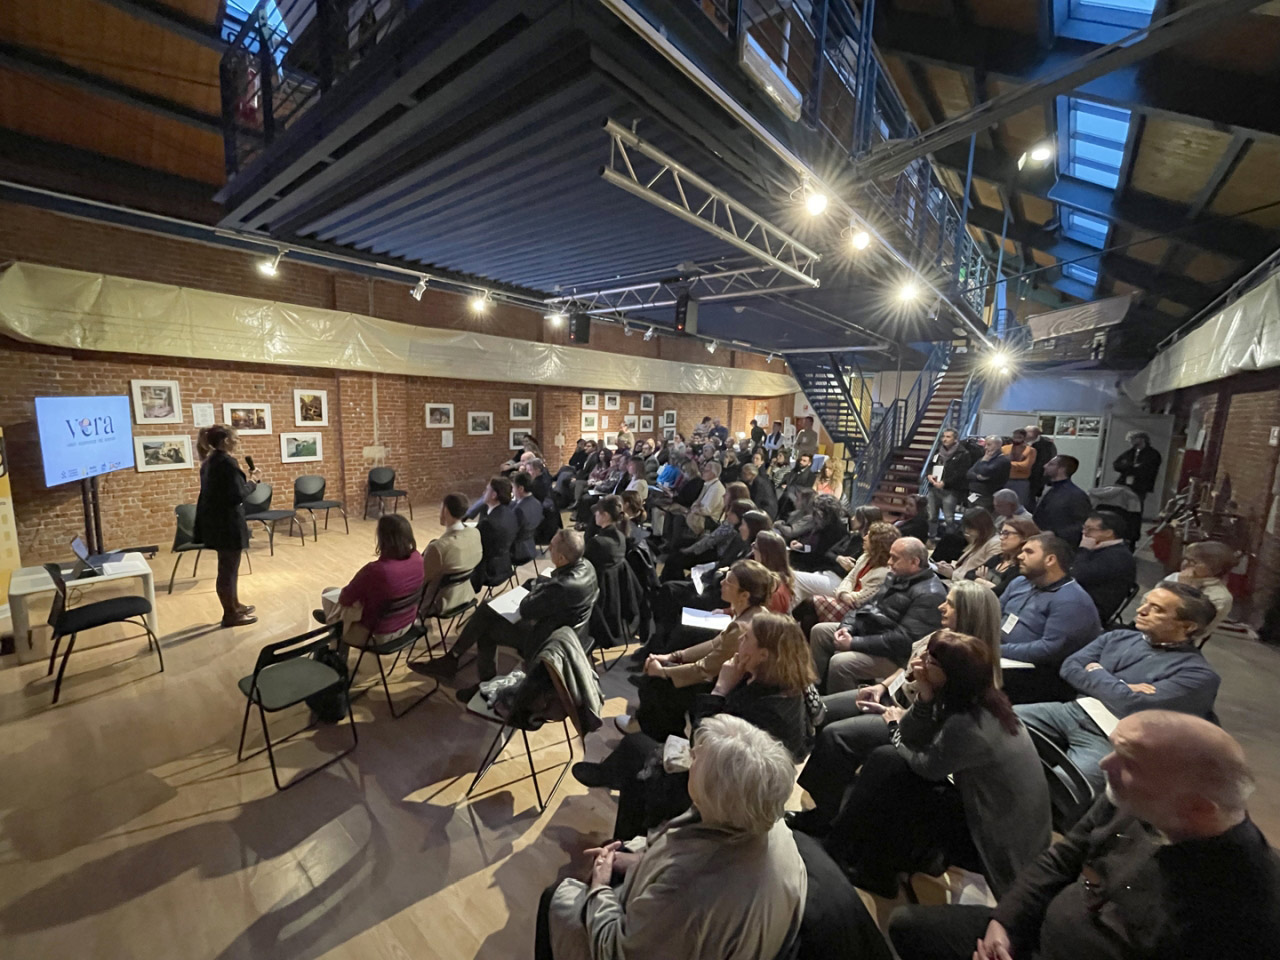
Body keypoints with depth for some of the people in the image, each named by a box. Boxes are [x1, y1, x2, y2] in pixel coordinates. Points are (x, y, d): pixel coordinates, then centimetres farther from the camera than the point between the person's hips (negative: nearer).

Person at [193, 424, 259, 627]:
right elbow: (238, 494, -21)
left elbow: (222, 488, 17)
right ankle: (230, 614, 12)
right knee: (229, 568, 1)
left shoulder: (208, 462, 11)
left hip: (215, 521, 10)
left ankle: (234, 605, 34)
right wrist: (252, 481, -8)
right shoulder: (228, 461, -19)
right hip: (227, 522, -10)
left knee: (227, 566, 21)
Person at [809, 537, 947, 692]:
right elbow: (870, 604, 14)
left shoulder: (930, 594, -21)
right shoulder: (896, 576, 9)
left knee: (839, 662, -29)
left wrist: (854, 643, -25)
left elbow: (903, 640, -27)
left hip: (892, 654, -10)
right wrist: (847, 626, -5)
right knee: (819, 631, 5)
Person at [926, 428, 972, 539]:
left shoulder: (963, 454, -4)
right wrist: (929, 475, -2)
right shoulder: (938, 451, 17)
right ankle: (931, 538, 21)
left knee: (949, 519, -6)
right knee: (931, 517, 10)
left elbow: (960, 473, -12)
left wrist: (944, 483, -18)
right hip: (934, 488, 6)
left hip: (950, 491, -6)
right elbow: (930, 465, 20)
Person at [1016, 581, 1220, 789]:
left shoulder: (1197, 673, -5)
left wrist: (1096, 673, 0)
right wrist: (1120, 687, -9)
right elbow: (1070, 667, 5)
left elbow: (1132, 705, -17)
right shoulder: (1118, 637, 14)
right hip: (1071, 712, 6)